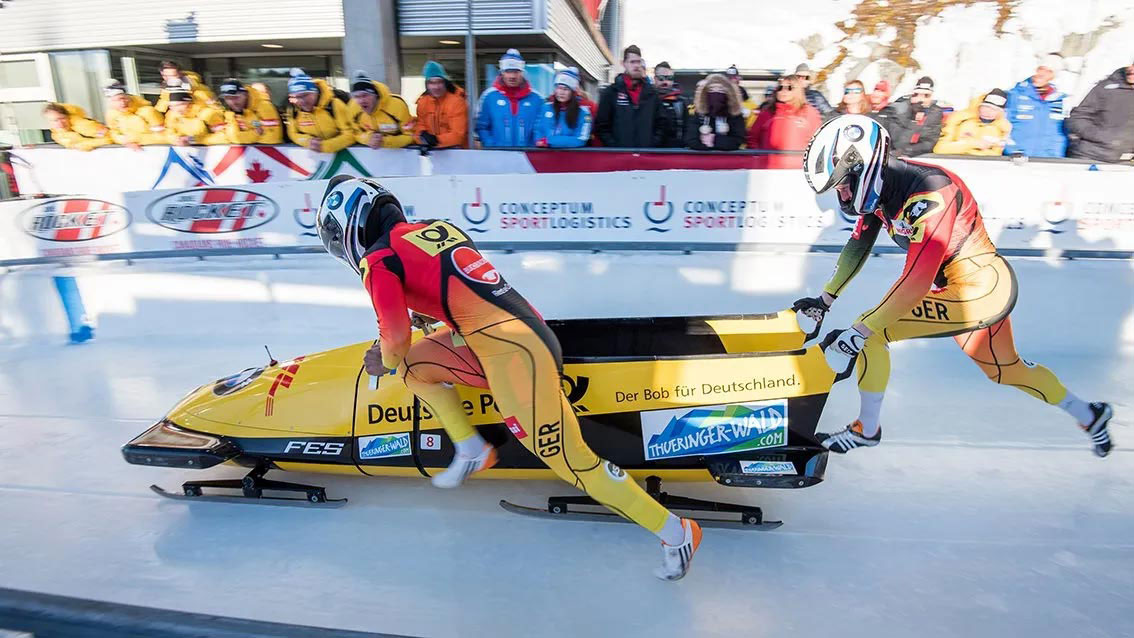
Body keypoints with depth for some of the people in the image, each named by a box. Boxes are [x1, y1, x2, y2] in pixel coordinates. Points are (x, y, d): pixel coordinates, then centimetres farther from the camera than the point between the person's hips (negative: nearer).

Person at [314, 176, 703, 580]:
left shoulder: (377, 261, -3)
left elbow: (397, 338, -7)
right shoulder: (435, 227, 19)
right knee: (413, 363, 18)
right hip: (524, 330, 9)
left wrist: (385, 361, 18)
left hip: (512, 354, -9)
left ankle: (675, 532, 9)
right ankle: (471, 450, 17)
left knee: (571, 462, -1)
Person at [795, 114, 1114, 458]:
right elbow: (858, 245, 5)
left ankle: (866, 430, 0)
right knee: (1004, 368, 27)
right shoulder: (879, 185, -5)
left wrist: (858, 333, -32)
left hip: (979, 291, -9)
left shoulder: (929, 194, -30)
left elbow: (917, 281, -33)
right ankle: (1090, 414, 50)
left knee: (871, 331, -15)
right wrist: (825, 298, 3)